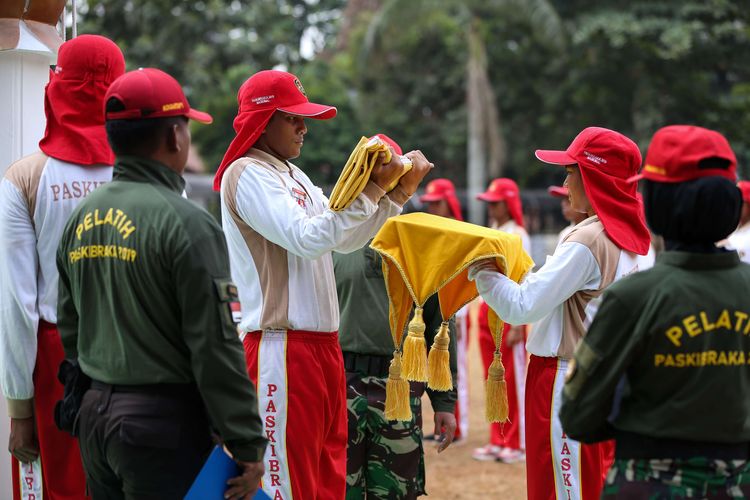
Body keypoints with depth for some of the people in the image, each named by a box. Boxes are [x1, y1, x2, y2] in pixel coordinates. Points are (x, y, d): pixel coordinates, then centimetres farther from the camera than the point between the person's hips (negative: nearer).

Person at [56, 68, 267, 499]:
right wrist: (248, 447, -11)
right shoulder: (185, 222, -15)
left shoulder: (82, 217, 8)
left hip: (94, 414, 7)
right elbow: (216, 347, -16)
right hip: (163, 420, -7)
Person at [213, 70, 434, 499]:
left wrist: (399, 190, 10)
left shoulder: (294, 175, 18)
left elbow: (345, 239, 19)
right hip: (282, 347, -9)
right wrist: (370, 189, -17)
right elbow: (308, 238, -21)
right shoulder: (247, 173, -10)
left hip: (324, 345, 9)